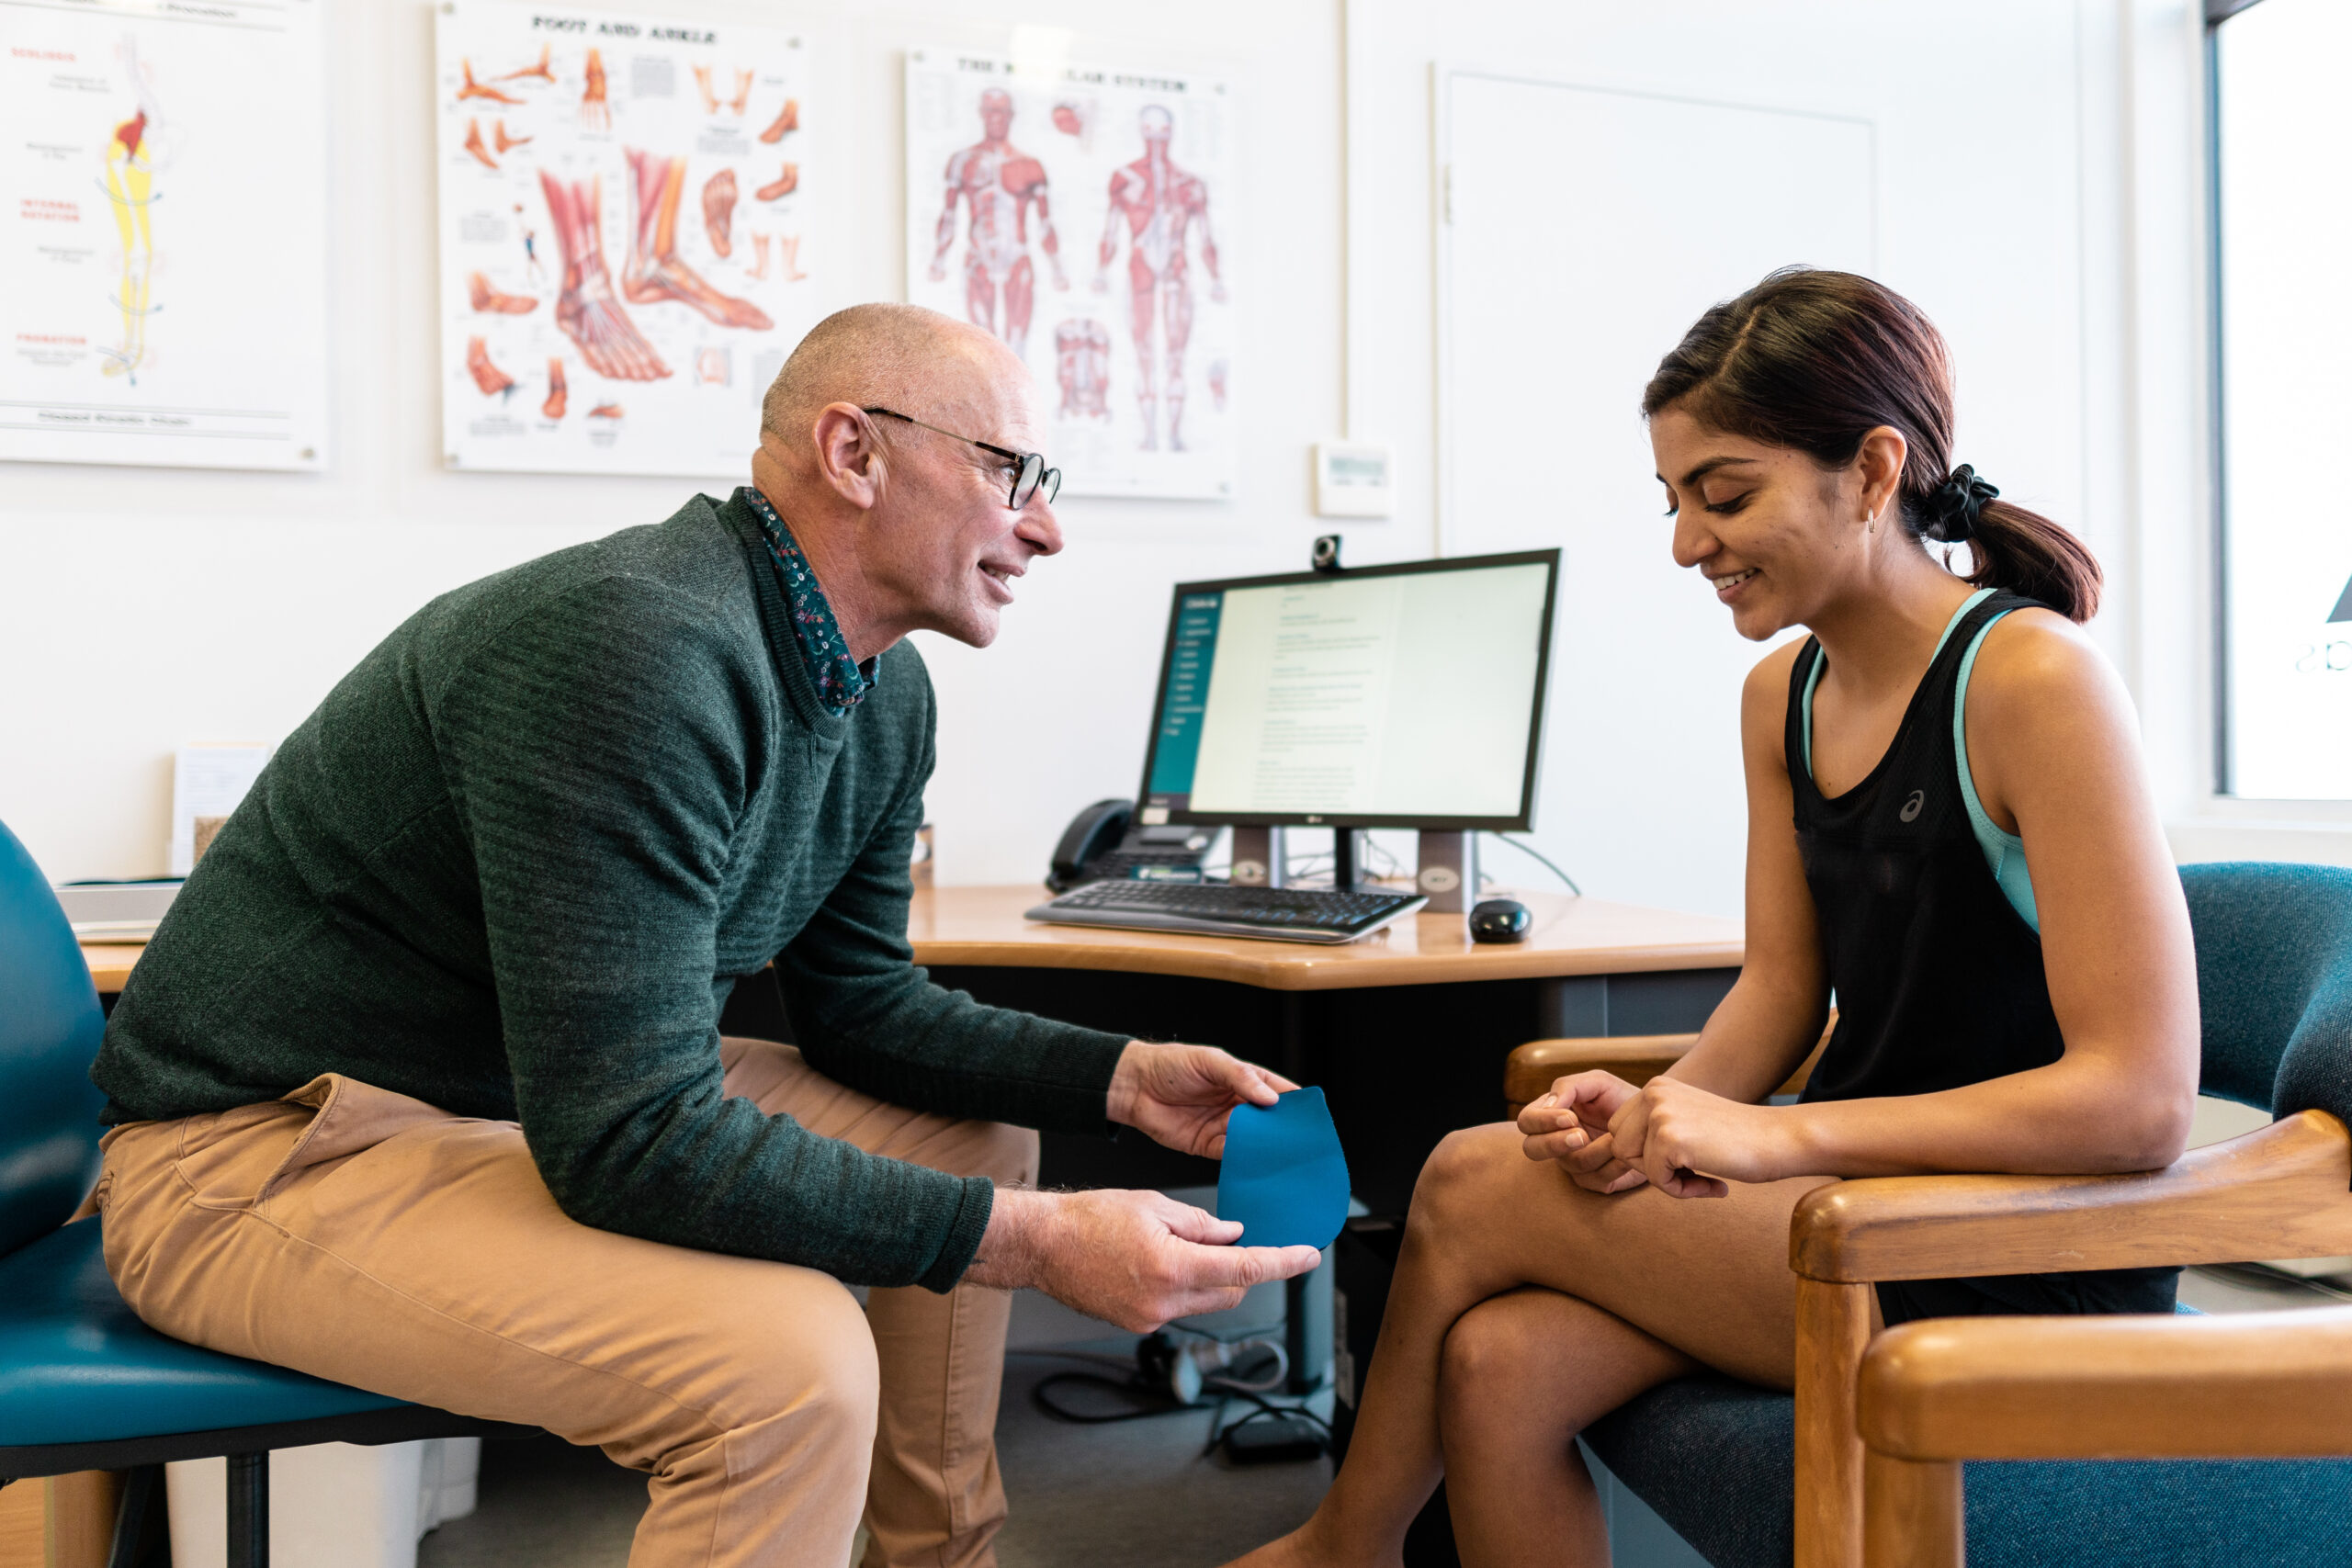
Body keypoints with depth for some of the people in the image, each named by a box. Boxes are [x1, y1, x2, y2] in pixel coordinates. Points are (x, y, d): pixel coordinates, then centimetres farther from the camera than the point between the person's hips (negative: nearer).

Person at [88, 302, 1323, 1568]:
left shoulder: (884, 693, 2)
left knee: (977, 1131, 13)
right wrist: (1037, 1243, -30)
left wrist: (1122, 1079, -3)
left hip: (560, 1094, 10)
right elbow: (627, 1141, -32)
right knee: (790, 1358, -32)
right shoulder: (639, 649, -29)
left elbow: (857, 1004, 11)